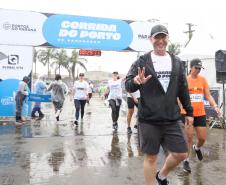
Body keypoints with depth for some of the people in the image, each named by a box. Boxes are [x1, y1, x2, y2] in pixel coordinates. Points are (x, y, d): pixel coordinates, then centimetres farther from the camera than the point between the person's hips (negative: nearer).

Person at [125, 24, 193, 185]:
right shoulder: (142, 61, -2)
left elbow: (183, 89, 14)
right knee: (151, 156, 6)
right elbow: (128, 85, -4)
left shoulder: (176, 62, 9)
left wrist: (189, 112, 15)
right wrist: (136, 82, -27)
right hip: (149, 120, -3)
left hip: (173, 119, 4)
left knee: (181, 154, 8)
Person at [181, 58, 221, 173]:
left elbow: (208, 96, 5)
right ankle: (186, 161, 18)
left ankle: (197, 148, 43)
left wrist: (215, 106, -10)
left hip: (200, 113, 3)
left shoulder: (203, 79, 3)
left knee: (202, 138, 7)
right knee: (189, 137, -1)